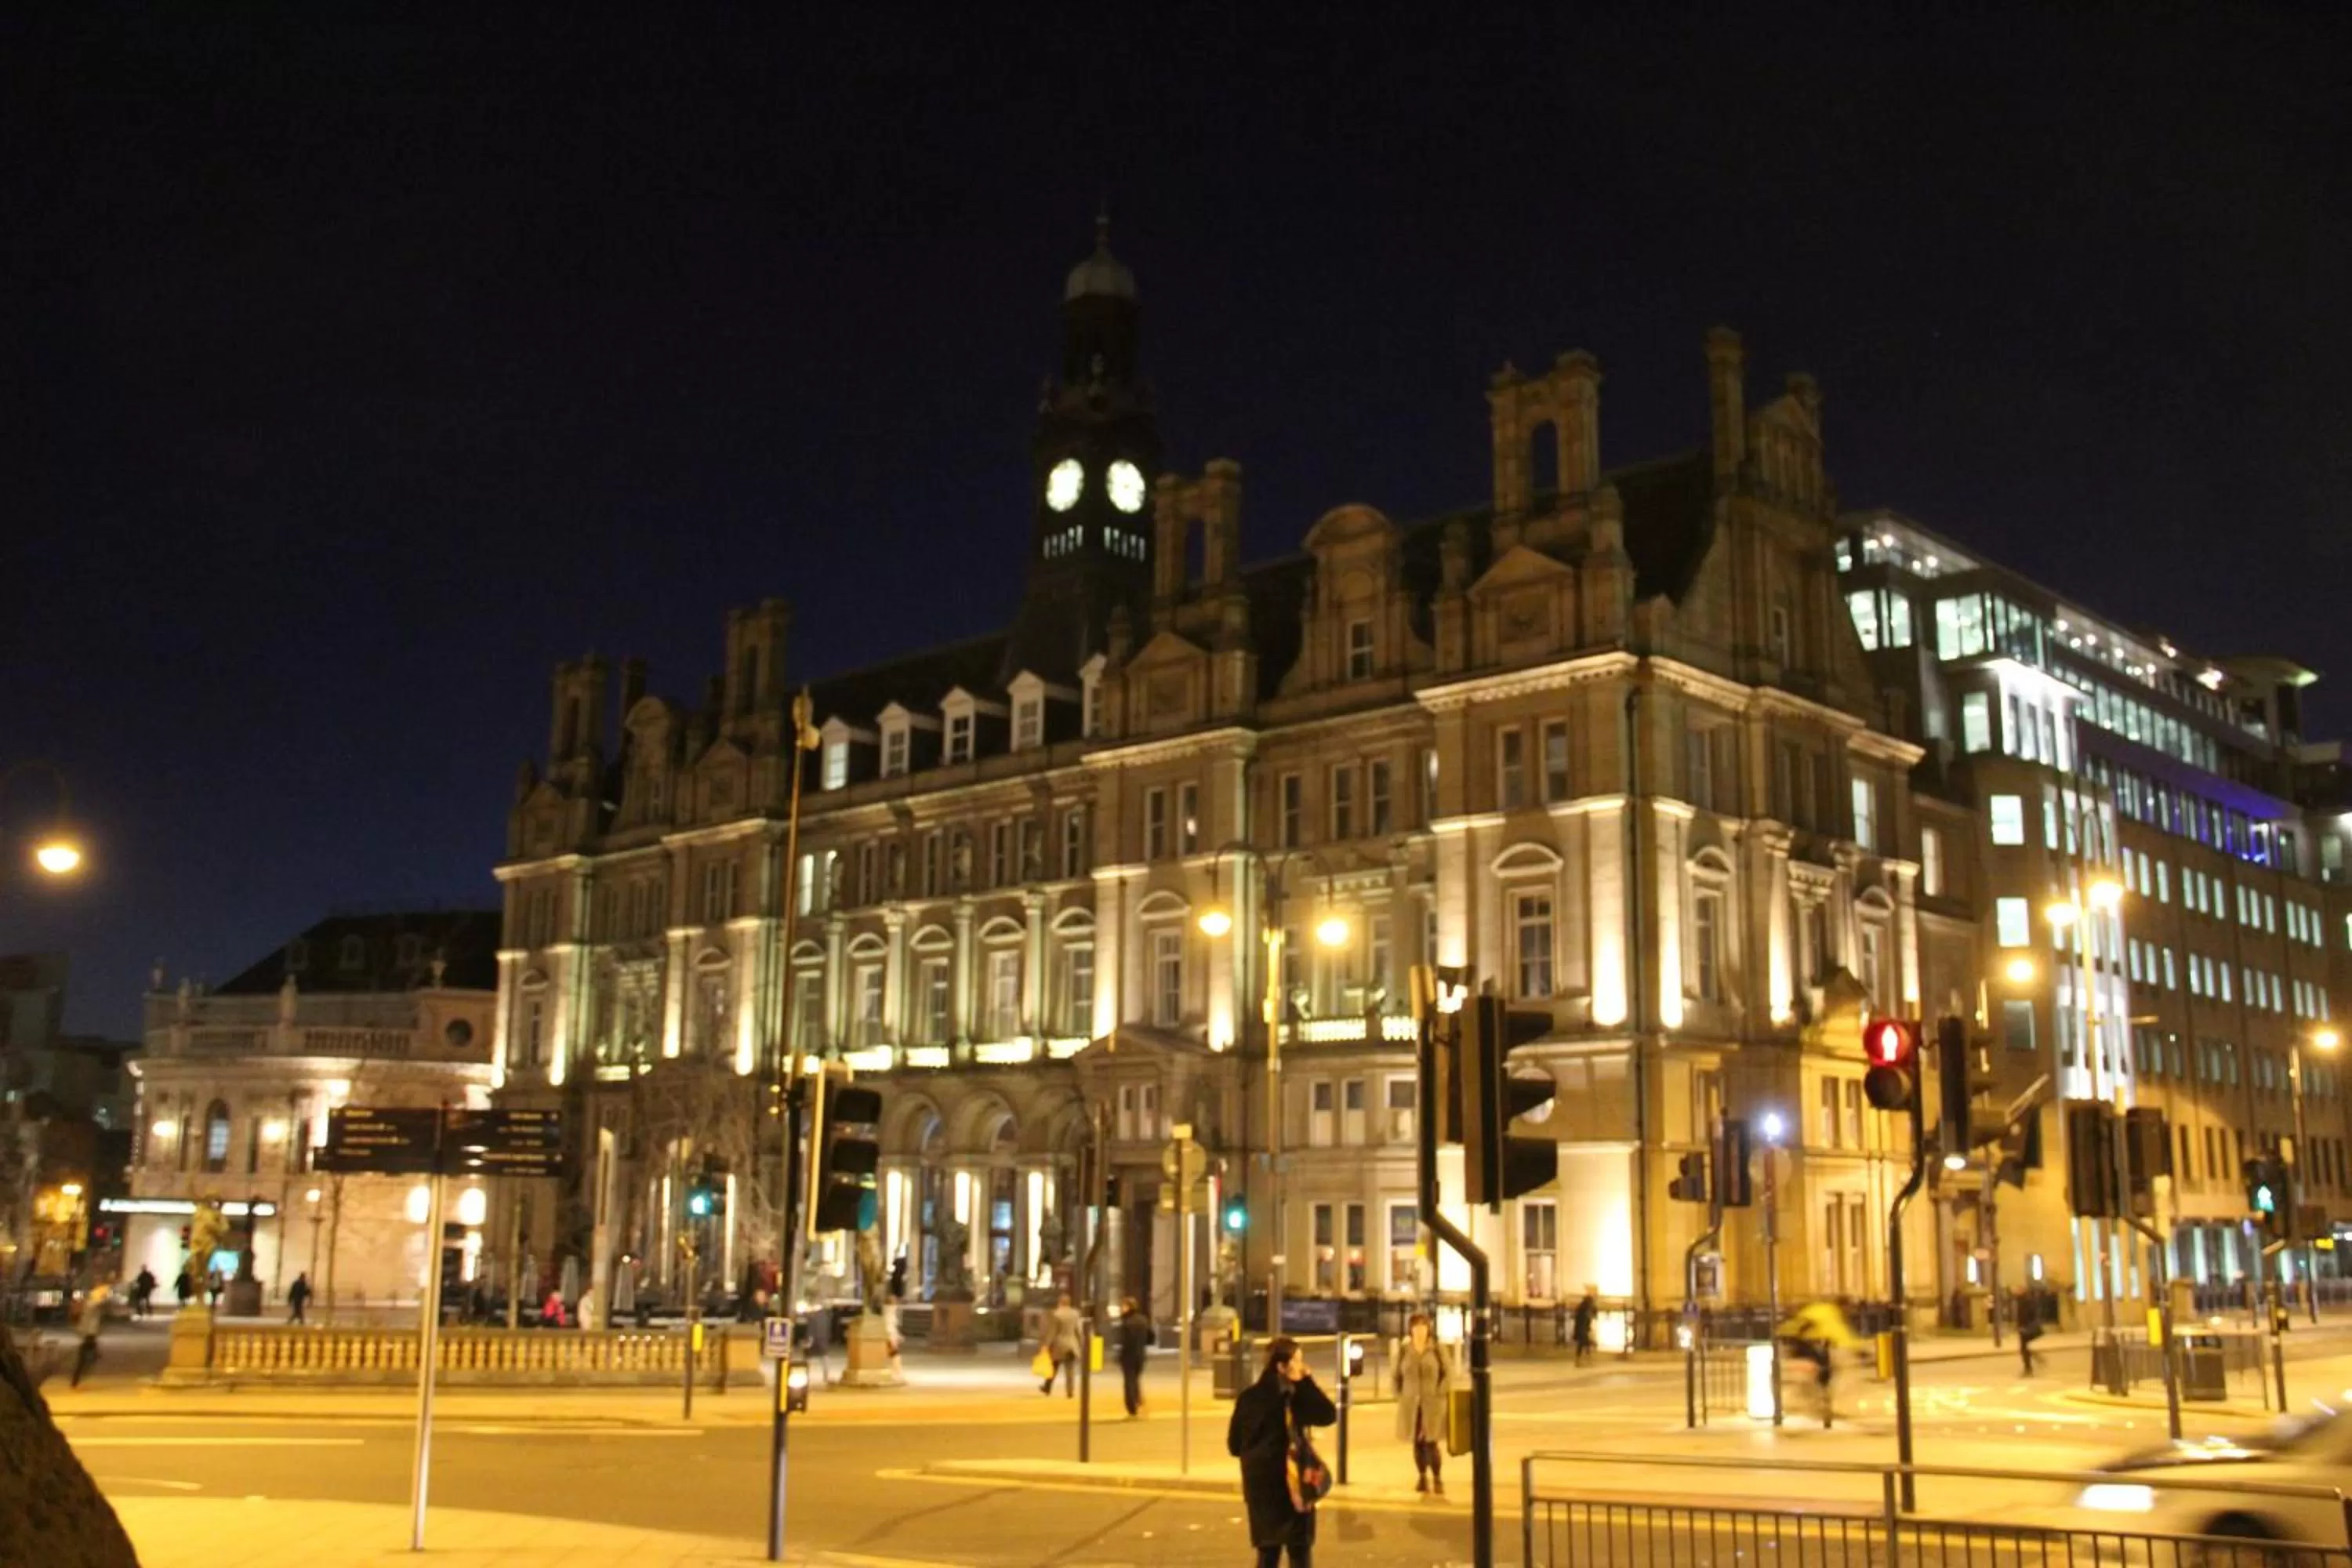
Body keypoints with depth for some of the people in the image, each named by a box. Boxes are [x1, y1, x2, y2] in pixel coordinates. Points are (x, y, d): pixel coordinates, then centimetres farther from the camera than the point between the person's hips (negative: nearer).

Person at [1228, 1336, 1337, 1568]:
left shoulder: (1249, 1398, 2)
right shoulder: (1293, 1398, -16)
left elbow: (1234, 1445, 6)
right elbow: (1328, 1414, -9)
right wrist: (1308, 1381, -9)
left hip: (1260, 1486, 6)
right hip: (1290, 1486, -6)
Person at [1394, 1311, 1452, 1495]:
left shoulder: (1437, 1349, -3)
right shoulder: (1404, 1351, 4)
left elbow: (1448, 1373, -2)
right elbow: (1397, 1376, 12)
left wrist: (1439, 1394, -10)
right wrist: (1400, 1397, 3)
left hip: (1432, 1404, -3)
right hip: (1411, 1404, 3)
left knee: (1431, 1442, -9)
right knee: (1417, 1442, 5)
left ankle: (1438, 1479, 2)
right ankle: (1422, 1478, 17)